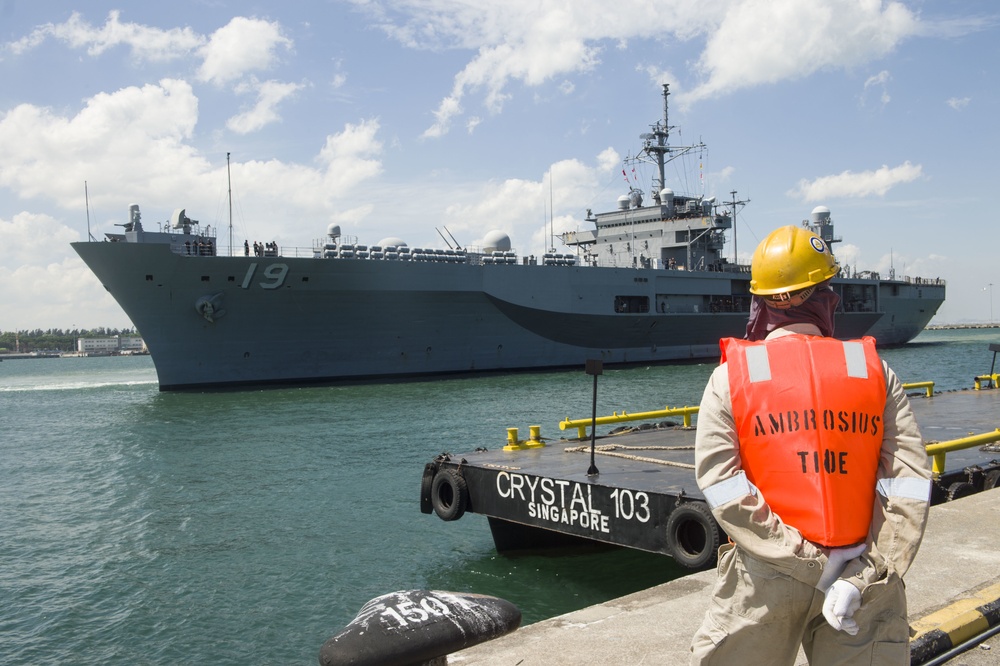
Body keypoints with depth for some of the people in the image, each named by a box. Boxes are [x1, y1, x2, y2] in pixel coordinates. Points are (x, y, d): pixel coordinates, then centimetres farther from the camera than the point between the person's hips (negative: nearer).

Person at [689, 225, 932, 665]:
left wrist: (814, 566, -13)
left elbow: (721, 487, -15)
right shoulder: (875, 371, 0)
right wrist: (865, 575, -12)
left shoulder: (730, 376, -4)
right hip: (862, 568, 2)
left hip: (764, 575, -1)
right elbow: (910, 483, -8)